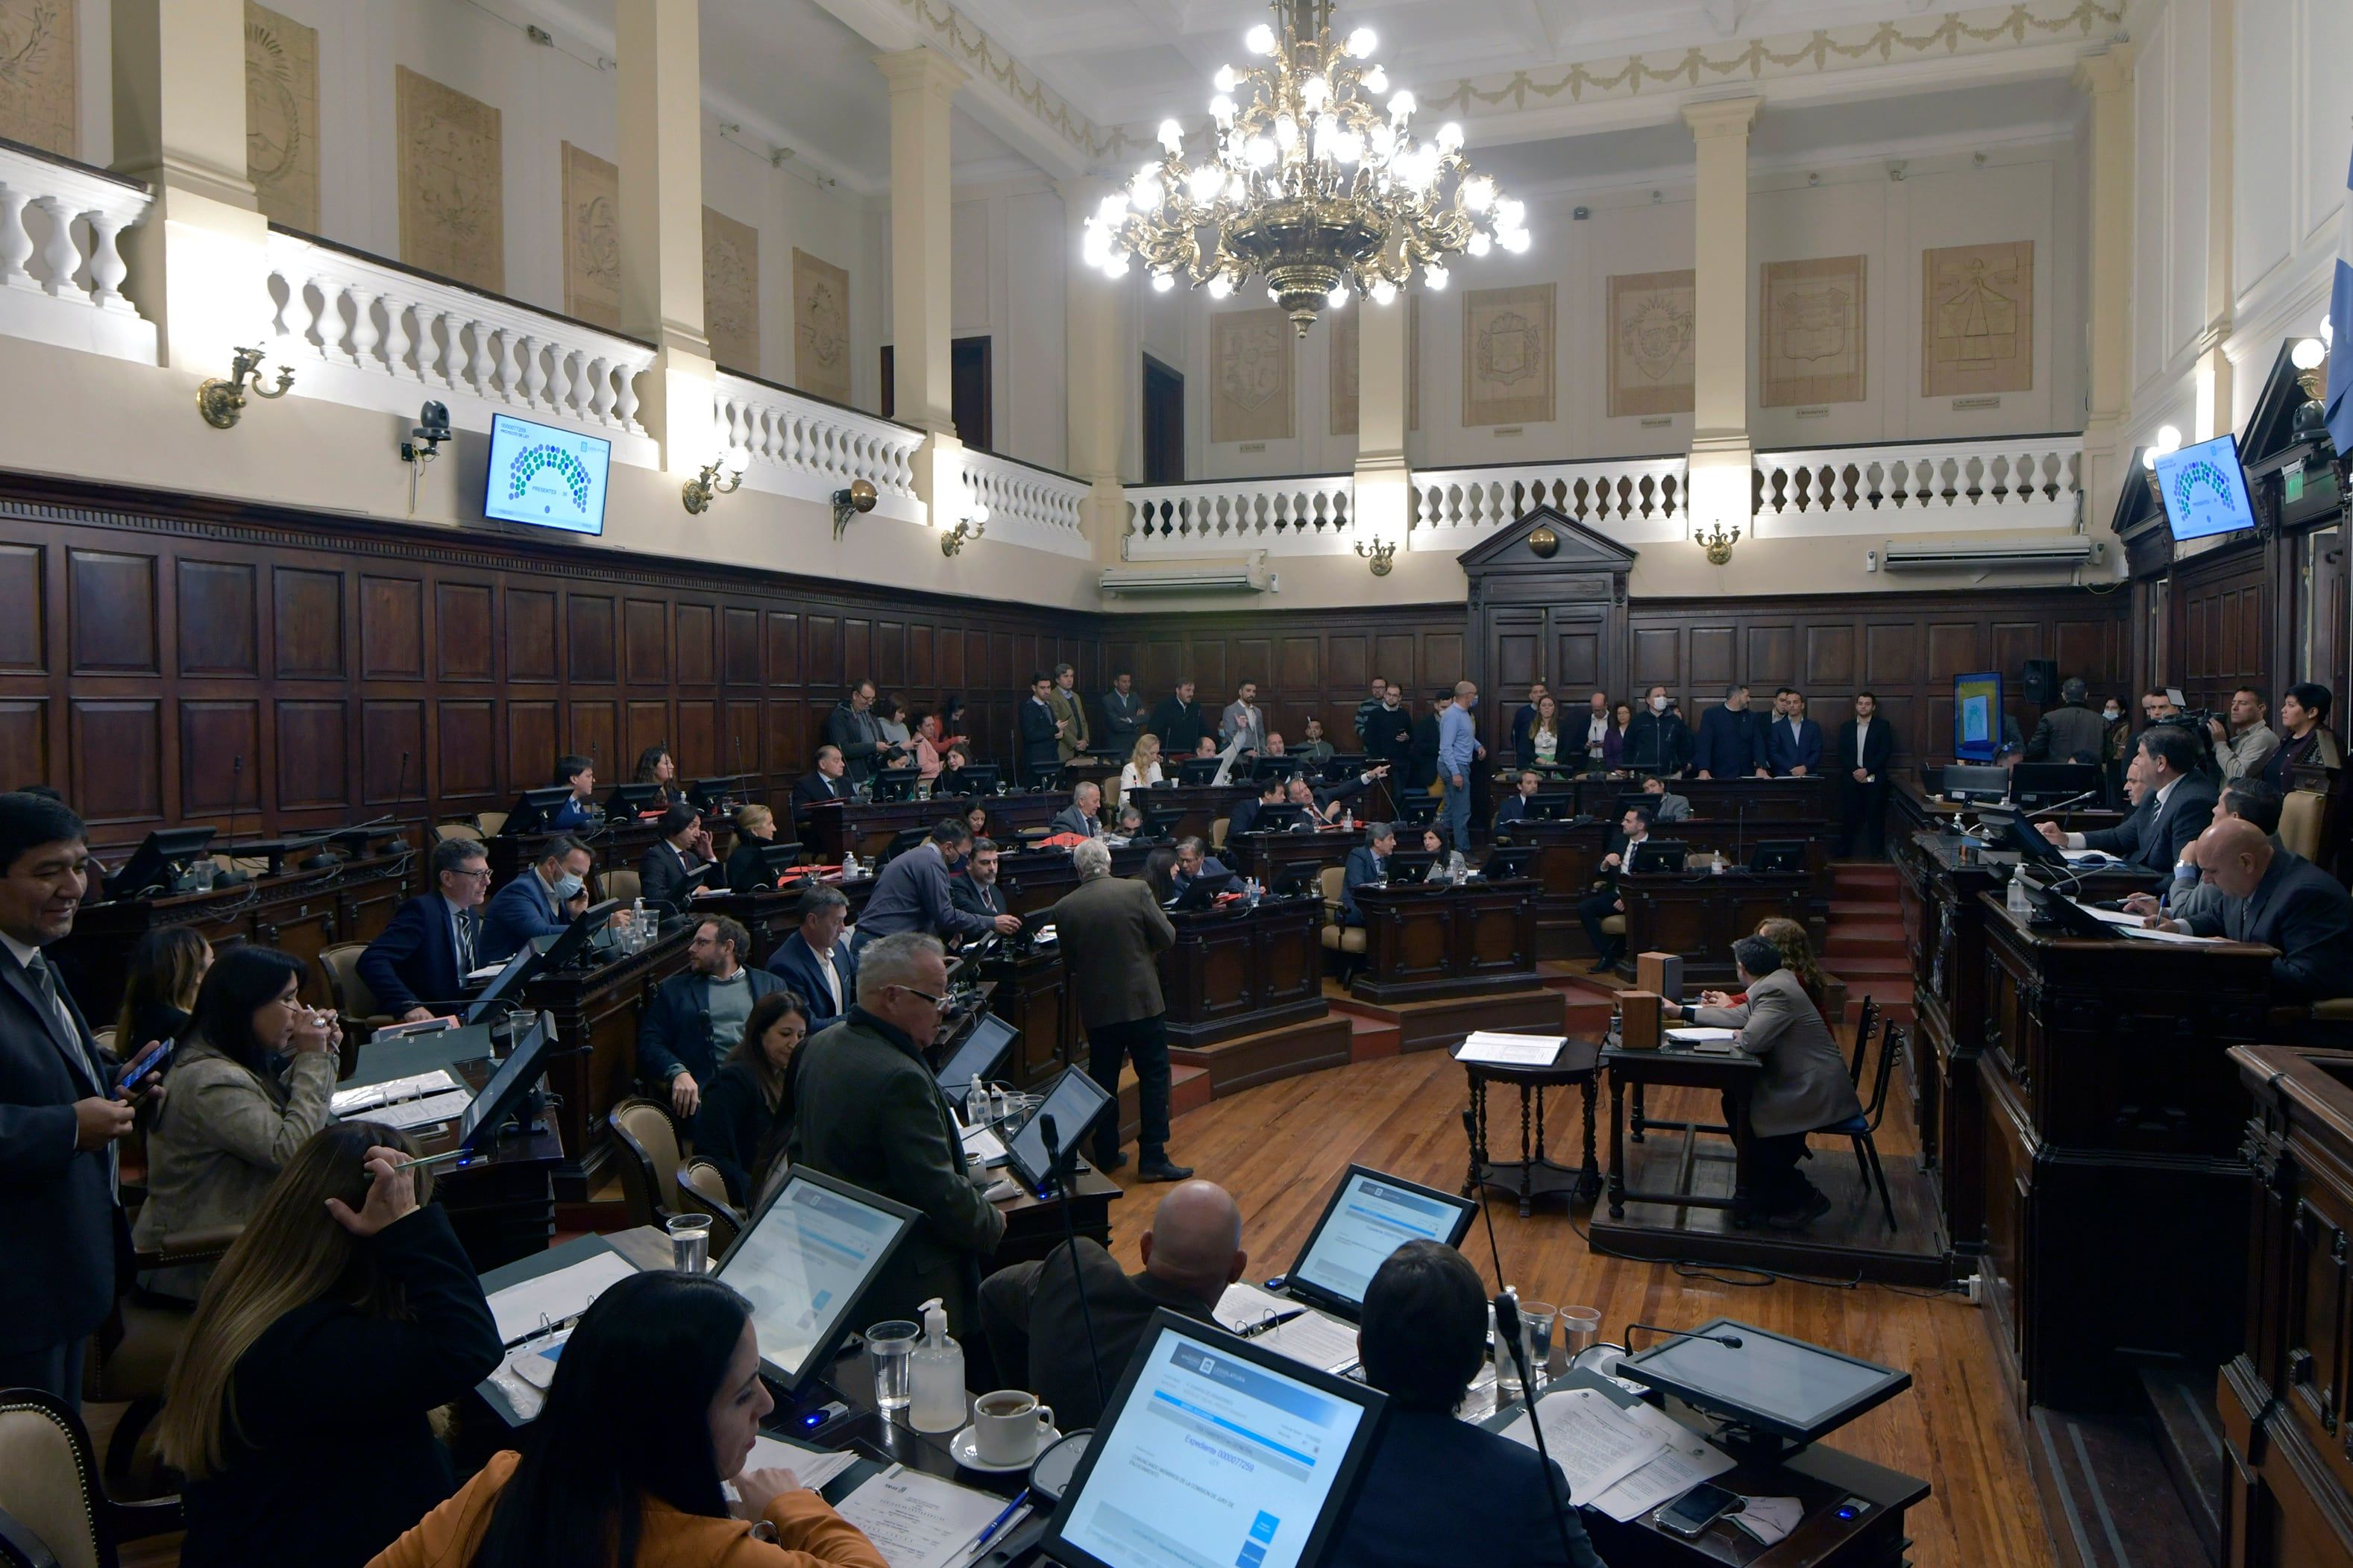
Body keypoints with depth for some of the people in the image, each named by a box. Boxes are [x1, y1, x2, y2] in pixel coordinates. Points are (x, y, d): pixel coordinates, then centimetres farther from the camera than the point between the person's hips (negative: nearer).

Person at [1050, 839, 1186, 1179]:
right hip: (1142, 1001, -2)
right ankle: (1153, 1157, 5)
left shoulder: (1064, 907, -4)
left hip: (1097, 1007, 2)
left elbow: (1068, 963, 5)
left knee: (1103, 1080, 14)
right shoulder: (1136, 891, -10)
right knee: (1153, 1077, 6)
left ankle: (1106, 1155, 22)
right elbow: (1167, 938, -5)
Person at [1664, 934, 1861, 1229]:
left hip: (1816, 1092, -10)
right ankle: (1767, 1190, 21)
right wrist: (1681, 1011, 21)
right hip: (1802, 1082, 10)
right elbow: (1741, 1016, 17)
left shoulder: (1775, 991, -21)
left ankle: (1804, 1198, 1)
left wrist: (1738, 1036, -5)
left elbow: (1752, 1039, -30)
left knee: (1747, 1125, -10)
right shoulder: (1774, 982, 9)